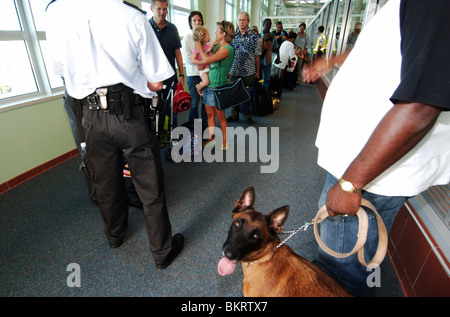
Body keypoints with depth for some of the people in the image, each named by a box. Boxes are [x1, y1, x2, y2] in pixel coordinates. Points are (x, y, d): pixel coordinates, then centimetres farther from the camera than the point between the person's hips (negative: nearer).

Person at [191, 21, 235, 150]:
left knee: (220, 116, 2)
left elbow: (207, 60, -20)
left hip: (218, 86, -8)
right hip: (209, 85, 8)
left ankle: (224, 142, 17)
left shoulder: (227, 49, -16)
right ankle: (211, 138, 24)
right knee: (209, 114, 12)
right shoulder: (217, 46, 12)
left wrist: (200, 48, -5)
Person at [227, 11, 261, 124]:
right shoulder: (233, 35, 6)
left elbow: (257, 55, 1)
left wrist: (257, 71, 1)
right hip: (235, 71, 2)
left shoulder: (254, 36, 0)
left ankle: (247, 115, 19)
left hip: (249, 72, -2)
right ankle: (234, 114, 23)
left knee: (248, 94, 4)